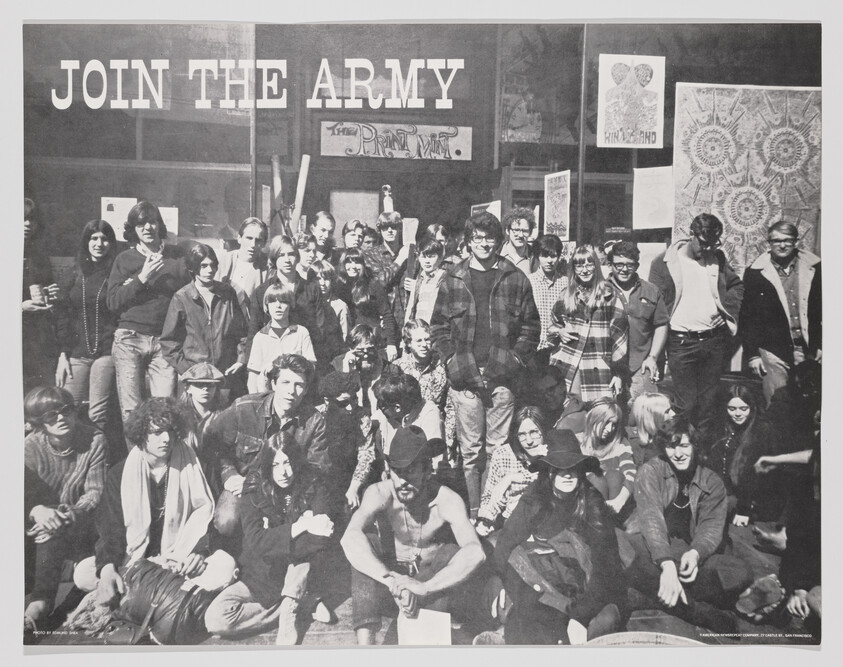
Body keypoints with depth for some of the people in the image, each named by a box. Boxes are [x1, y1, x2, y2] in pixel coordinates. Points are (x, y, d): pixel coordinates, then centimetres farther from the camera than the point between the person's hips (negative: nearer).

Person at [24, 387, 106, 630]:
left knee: (53, 533, -20)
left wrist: (67, 515, -30)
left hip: (83, 525, 0)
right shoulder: (31, 447, -9)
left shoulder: (94, 439, -12)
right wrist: (37, 511, -36)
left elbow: (96, 491, -13)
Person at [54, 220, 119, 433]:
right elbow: (62, 314, 10)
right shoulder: (75, 274, 11)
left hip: (106, 351, -3)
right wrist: (63, 354, 4)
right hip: (77, 352, 3)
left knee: (98, 415, -5)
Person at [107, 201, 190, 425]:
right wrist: (141, 279, -9)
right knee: (131, 411, -3)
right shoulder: (125, 259, 10)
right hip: (130, 338, 0)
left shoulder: (177, 255, 10)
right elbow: (112, 303, 3)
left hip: (164, 340, 0)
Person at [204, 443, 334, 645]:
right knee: (215, 620, -23)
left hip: (297, 576, 0)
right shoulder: (254, 492, -12)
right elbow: (255, 541, -25)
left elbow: (321, 539, -21)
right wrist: (301, 527, -34)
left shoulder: (313, 490, -10)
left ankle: (289, 611, -22)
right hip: (259, 576, 1)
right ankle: (299, 606, -10)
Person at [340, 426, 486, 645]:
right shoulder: (379, 493, -20)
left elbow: (476, 552, -38)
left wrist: (423, 587, -49)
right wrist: (391, 579, -51)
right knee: (365, 543, -31)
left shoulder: (446, 500, -22)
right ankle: (365, 640, -36)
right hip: (389, 571, 1)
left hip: (434, 577, 0)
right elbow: (349, 538, -38)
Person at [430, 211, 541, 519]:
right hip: (465, 375, 1)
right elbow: (439, 324, 8)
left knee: (499, 445, 4)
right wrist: (452, 360, -5)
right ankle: (473, 512, 13)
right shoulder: (453, 280, 7)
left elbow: (531, 325, 6)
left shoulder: (516, 279, 5)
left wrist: (516, 359, -6)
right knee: (470, 448, 4)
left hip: (502, 375, 0)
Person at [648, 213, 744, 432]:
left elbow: (737, 286, 23)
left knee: (709, 401, 11)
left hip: (715, 340, 4)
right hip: (681, 342, -4)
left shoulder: (718, 258, 8)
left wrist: (728, 309, 5)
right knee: (686, 402, -3)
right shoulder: (664, 262, -6)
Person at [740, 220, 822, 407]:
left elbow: (822, 309, 10)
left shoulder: (814, 269, 4)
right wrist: (752, 354, -1)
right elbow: (747, 317, 2)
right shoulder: (755, 274, 0)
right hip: (773, 353, -1)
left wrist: (821, 345, 5)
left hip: (808, 351, 2)